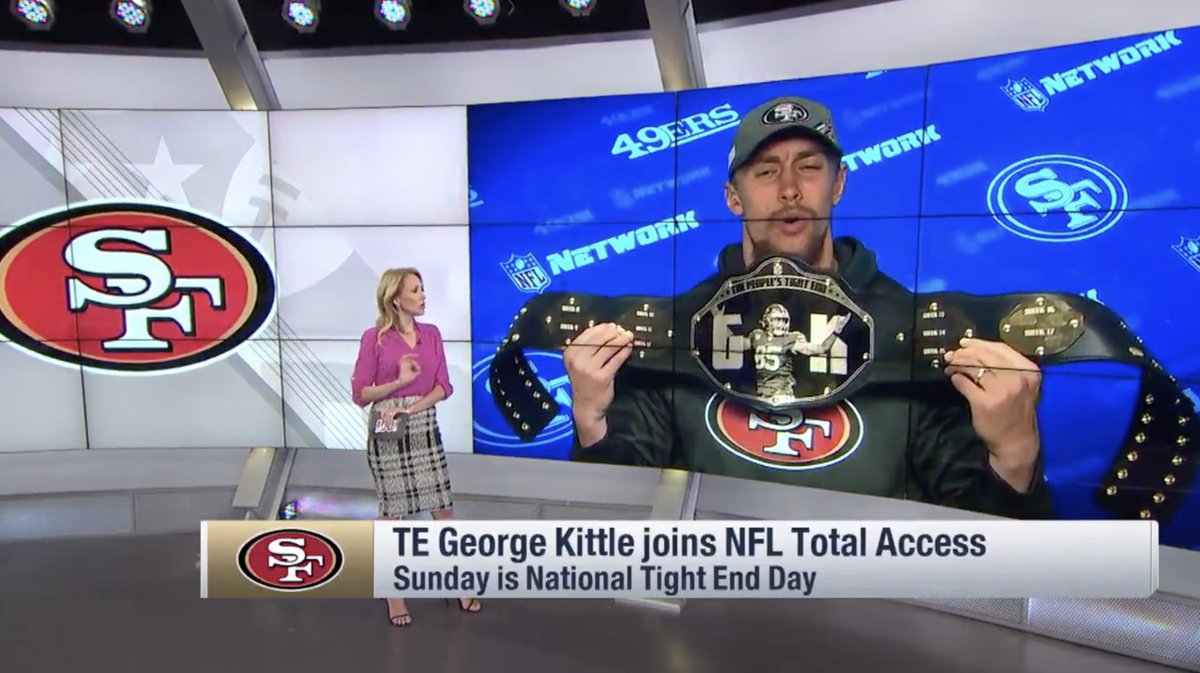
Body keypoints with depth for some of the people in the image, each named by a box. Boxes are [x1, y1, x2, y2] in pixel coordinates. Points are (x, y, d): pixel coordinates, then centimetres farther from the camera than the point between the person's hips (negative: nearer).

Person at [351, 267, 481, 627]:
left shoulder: (432, 334, 5)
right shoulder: (374, 338, -7)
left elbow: (443, 387, 0)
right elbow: (360, 394, -6)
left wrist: (409, 408, -14)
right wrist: (400, 381, -20)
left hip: (426, 430, 4)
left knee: (443, 507, 7)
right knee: (392, 512, 6)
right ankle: (394, 594, 22)